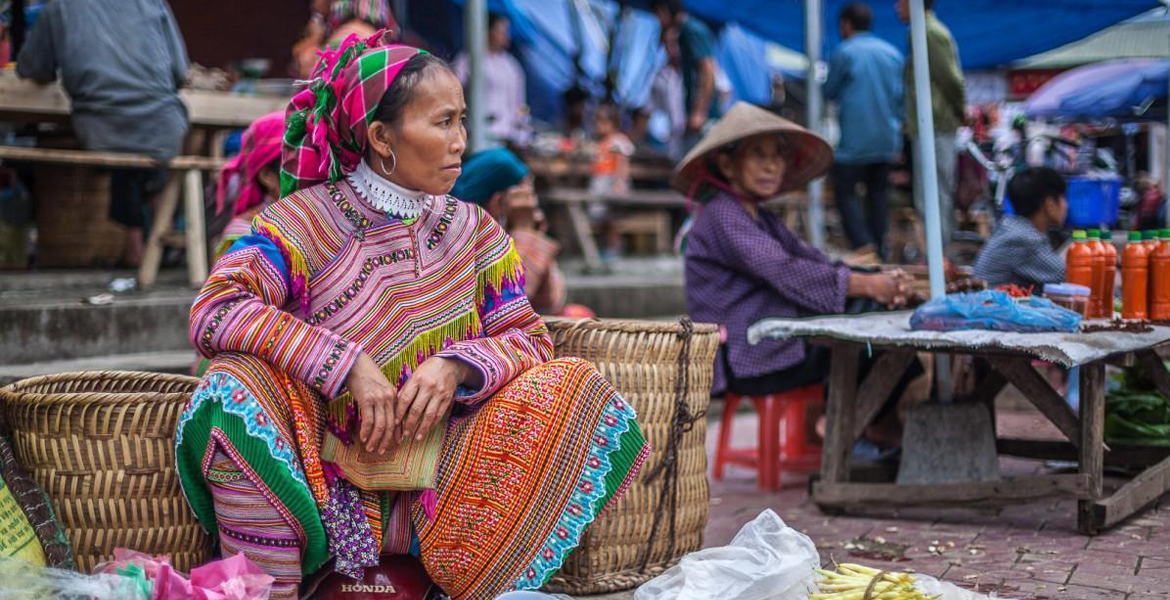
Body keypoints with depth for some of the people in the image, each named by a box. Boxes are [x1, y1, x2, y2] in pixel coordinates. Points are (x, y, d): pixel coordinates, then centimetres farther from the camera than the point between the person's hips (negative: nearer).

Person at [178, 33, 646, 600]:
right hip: (323, 485, -3)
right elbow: (214, 310, -19)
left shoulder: (474, 231, 7)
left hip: (436, 493, 3)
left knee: (578, 390, -14)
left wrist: (458, 366, -19)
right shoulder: (305, 221, -6)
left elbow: (528, 338, 3)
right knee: (238, 386, -30)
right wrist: (349, 365, -25)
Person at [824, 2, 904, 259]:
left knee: (845, 191, 0)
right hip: (887, 140, 6)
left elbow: (830, 92, 4)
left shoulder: (844, 52, -6)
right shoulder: (892, 53, 11)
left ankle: (863, 245, -16)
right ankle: (879, 250, 11)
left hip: (855, 139, -6)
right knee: (878, 193, 11)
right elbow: (900, 96, 15)